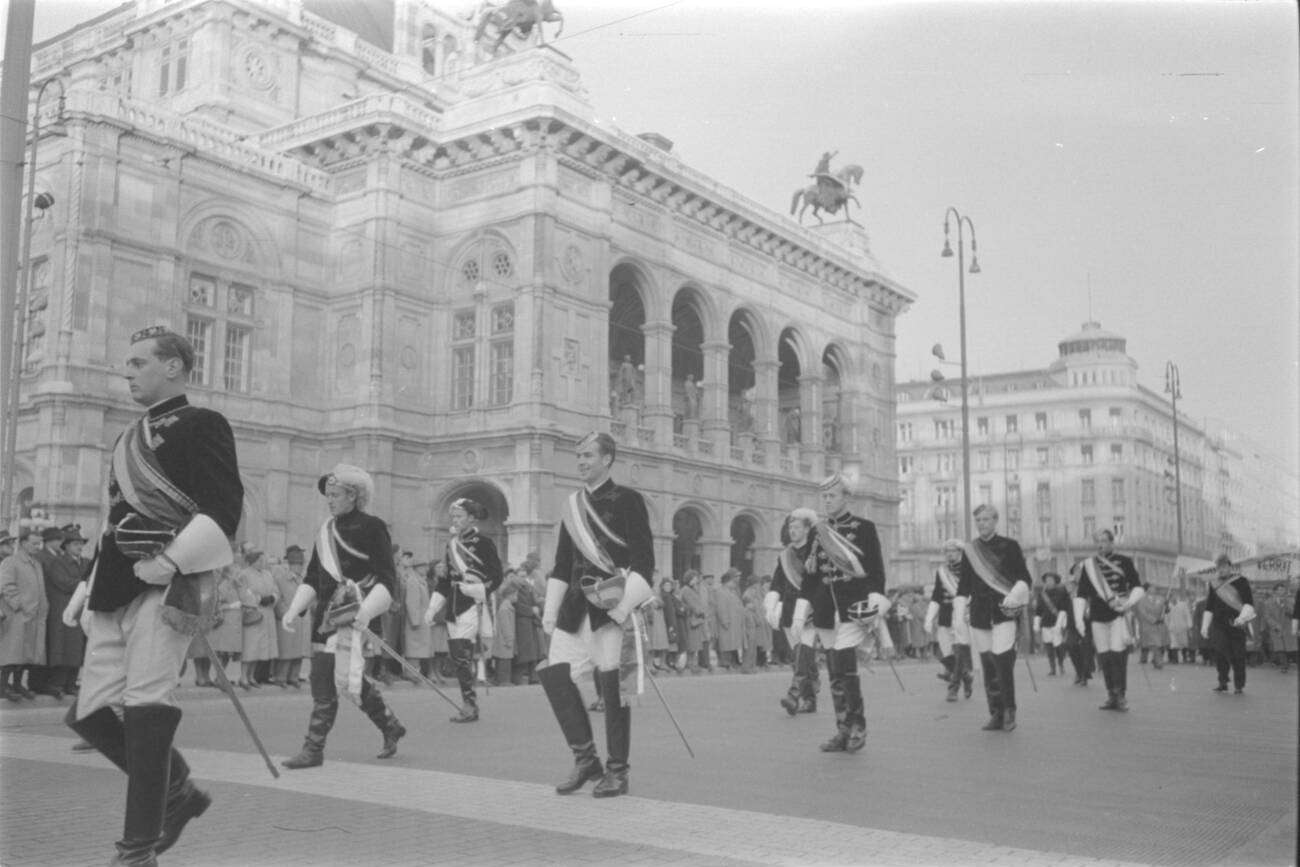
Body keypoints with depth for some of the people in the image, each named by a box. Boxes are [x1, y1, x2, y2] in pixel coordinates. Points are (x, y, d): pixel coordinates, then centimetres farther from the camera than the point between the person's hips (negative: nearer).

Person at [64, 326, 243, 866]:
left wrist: (168, 562, -20)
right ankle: (179, 792, 25)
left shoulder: (201, 425, -3)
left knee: (145, 709, -12)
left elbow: (222, 512, -14)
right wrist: (87, 590, 21)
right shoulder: (133, 437, 22)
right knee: (90, 713, 7)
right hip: (116, 592, 9)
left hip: (169, 589, -9)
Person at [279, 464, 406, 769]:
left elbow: (387, 579, -9)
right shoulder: (326, 531, 16)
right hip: (326, 612, 8)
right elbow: (312, 578, 19)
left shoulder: (372, 527, -5)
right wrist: (295, 610, 6)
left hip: (356, 613, -8)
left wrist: (365, 613, -21)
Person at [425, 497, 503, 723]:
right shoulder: (452, 544, 16)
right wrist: (432, 608, 13)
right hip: (454, 607, 7)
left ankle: (470, 706, -10)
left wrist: (474, 590, -19)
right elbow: (446, 579, 19)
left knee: (462, 654, -15)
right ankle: (469, 704, 14)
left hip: (474, 604, -7)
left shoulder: (483, 543, -4)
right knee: (455, 654, 6)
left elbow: (496, 577, -7)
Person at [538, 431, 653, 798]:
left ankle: (617, 771, 12)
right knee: (554, 673, -2)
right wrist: (550, 610, 12)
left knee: (613, 684, -2)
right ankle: (585, 758, 13)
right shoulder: (572, 505, 15)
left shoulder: (627, 500, -3)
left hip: (612, 604, -6)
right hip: (576, 604, 6)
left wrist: (624, 607, -17)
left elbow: (643, 561, -8)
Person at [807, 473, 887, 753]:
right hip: (825, 611, 5)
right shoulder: (818, 532, 13)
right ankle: (843, 731, 15)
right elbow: (810, 573, 16)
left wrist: (875, 603, -11)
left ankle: (858, 727, 0)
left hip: (852, 608, -5)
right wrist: (802, 611, 11)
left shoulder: (864, 528, 1)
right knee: (835, 672, 7)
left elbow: (876, 569, -1)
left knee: (844, 668, -13)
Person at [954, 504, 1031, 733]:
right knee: (987, 665, 4)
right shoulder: (969, 550, 10)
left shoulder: (1009, 546, 3)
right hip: (979, 614, 3)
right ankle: (996, 715, 12)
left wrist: (1015, 595, -14)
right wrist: (960, 609, 3)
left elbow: (1024, 578, 4)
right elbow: (964, 584, 14)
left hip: (1004, 612, -3)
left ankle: (1009, 711, 0)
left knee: (1002, 659, -14)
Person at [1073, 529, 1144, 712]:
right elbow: (1081, 594, 10)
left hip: (1119, 615, -3)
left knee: (1118, 654, -10)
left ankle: (1121, 696, 0)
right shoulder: (1088, 565, 9)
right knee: (1104, 658, 3)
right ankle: (1111, 697, 12)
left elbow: (1138, 587, 3)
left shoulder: (1124, 562, 4)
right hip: (1097, 618, 3)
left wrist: (1129, 603, -16)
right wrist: (1079, 618, 1)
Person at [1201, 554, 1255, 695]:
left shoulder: (1240, 581, -2)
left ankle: (1239, 685, 12)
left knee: (1238, 655, 0)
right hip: (1219, 623, 3)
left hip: (1236, 623, -2)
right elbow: (1209, 606, 13)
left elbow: (1249, 602, -10)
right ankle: (1223, 682, 2)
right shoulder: (1214, 583, 9)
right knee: (1220, 653, -8)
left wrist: (1243, 616, -28)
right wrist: (1205, 626, 9)